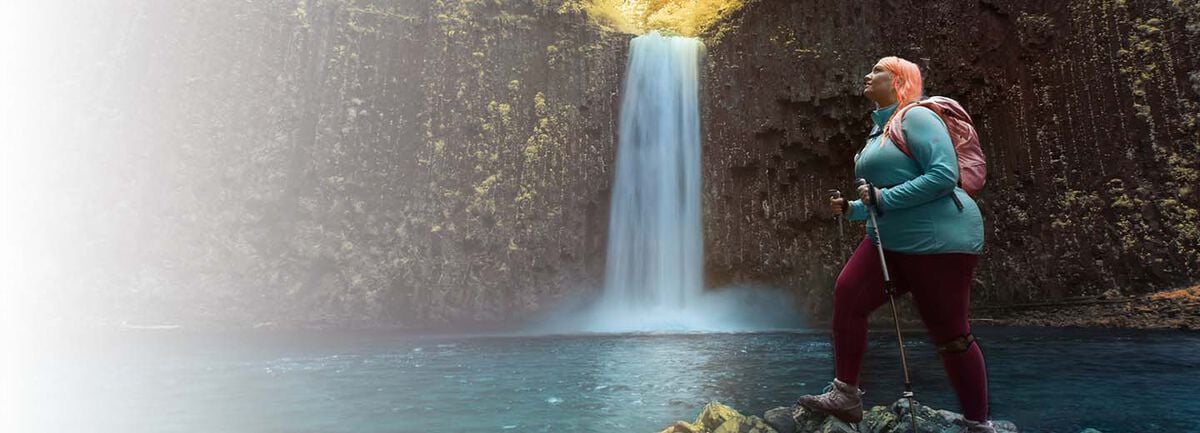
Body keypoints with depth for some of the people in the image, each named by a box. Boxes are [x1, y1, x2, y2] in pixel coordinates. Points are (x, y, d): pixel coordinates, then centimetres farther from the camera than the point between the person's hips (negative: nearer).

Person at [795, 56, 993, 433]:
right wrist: (851, 209, 10)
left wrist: (884, 198, -21)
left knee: (950, 333, -1)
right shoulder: (879, 130, 18)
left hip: (938, 238, -9)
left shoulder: (916, 117, -9)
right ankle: (845, 394, 2)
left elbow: (945, 175, -22)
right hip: (893, 240, 9)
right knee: (847, 293, -4)